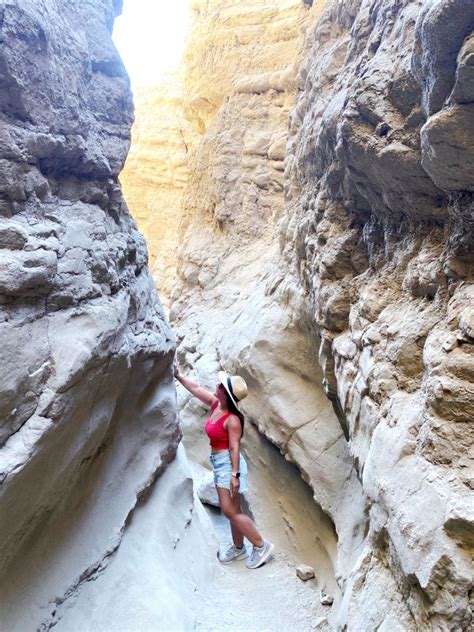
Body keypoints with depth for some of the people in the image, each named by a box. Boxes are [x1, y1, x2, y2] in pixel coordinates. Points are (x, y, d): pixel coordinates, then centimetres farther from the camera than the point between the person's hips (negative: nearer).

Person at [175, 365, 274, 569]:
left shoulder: (232, 419, -22)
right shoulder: (215, 404, 0)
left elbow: (234, 448, -22)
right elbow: (195, 388, 9)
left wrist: (235, 474, -23)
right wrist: (178, 375, 8)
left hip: (228, 464, -9)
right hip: (218, 463, 9)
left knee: (229, 510, -4)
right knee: (232, 510, 18)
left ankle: (261, 546, 9)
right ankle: (238, 548, 32)